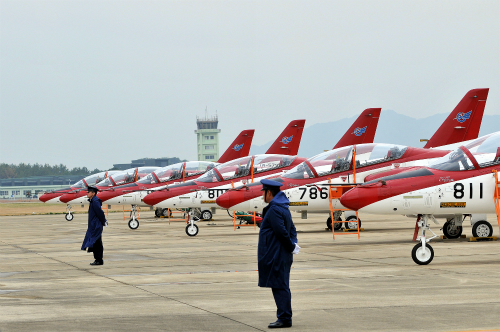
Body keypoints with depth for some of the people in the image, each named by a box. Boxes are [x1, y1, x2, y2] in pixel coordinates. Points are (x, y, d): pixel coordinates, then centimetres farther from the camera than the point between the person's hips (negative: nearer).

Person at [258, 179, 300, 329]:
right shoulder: (283, 208, 15)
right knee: (282, 287, 13)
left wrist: (291, 247, -8)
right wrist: (293, 244, 6)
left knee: (279, 287, -7)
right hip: (282, 255, 10)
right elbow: (292, 229, 19)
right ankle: (285, 318, 18)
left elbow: (282, 232, -21)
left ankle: (284, 319, -6)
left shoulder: (274, 210, -17)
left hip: (276, 256, -10)